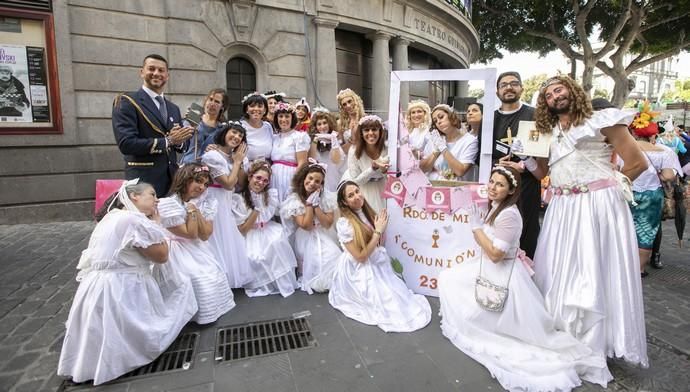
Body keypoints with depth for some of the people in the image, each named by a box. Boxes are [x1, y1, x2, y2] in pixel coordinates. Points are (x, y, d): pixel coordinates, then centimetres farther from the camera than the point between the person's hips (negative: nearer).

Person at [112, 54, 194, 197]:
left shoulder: (174, 108, 16)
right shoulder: (126, 102, -4)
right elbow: (126, 143, -15)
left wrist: (179, 141, -4)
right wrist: (167, 141, -13)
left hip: (171, 177, 6)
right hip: (144, 179, -6)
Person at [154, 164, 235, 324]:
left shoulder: (206, 202, -3)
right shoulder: (168, 204, -19)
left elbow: (205, 235, -11)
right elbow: (190, 234, -19)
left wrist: (196, 210, -19)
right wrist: (191, 210, -21)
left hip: (197, 249, 6)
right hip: (177, 251, -5)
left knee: (214, 275, -4)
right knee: (198, 278, -16)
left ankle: (212, 309, 18)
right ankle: (199, 312, 6)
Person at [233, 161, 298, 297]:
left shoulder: (271, 194, -1)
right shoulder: (238, 198, -10)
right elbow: (242, 230, -12)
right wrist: (256, 209, -18)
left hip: (268, 231, 2)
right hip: (249, 236, -2)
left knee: (277, 240, -29)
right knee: (255, 257, -30)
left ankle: (284, 282, -14)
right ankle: (263, 284, -2)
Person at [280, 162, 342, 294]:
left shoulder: (326, 196, -7)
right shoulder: (294, 199, -12)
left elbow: (328, 224, -12)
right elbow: (306, 226, -17)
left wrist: (316, 205, -19)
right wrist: (309, 204, -19)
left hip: (323, 237, 2)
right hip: (306, 239, -2)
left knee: (333, 259, -19)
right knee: (315, 261, -21)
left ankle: (332, 281, 11)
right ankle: (315, 281, 10)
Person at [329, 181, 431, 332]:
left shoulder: (367, 213, 1)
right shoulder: (344, 223, -22)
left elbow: (379, 243, 10)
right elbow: (360, 257, -21)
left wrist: (380, 228, -8)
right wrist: (378, 232, -19)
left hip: (377, 265, 7)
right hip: (360, 272, -7)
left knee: (399, 294, 1)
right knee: (389, 301, -11)